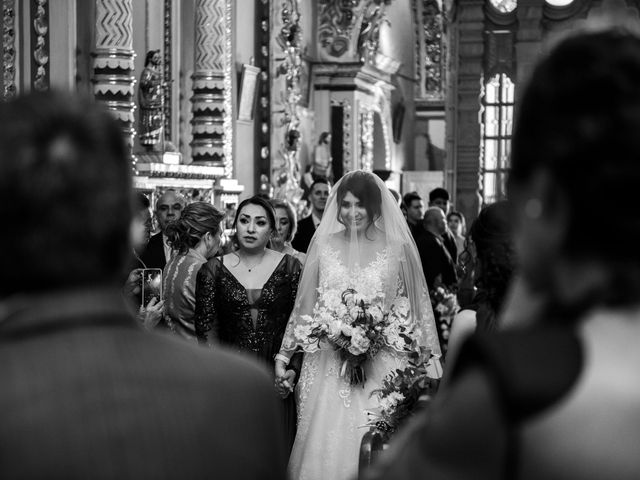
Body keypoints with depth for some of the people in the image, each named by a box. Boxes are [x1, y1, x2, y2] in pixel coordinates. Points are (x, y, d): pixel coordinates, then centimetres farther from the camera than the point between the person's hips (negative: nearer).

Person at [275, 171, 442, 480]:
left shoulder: (398, 248, 1)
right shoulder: (323, 245, 6)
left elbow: (416, 307, 5)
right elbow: (304, 305, 12)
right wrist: (284, 355, 13)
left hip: (382, 367, -2)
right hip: (328, 367, 2)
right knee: (326, 448, -1)